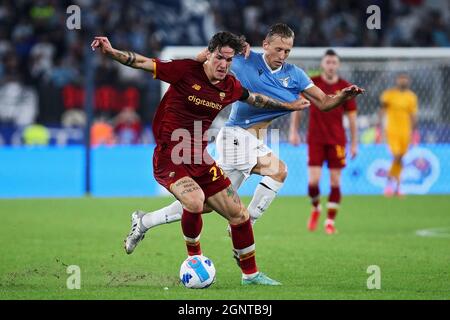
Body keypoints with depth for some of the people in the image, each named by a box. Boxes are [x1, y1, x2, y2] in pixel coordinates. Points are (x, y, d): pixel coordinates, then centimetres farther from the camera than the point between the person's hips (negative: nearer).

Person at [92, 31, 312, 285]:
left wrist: (289, 106, 36)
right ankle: (195, 257, -6)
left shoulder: (230, 87, 4)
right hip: (169, 156, -6)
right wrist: (111, 52, -26)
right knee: (195, 201, -33)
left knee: (239, 214, 4)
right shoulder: (186, 70, -12)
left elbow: (256, 99, 26)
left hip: (200, 159, 6)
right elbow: (141, 63, -13)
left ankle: (250, 274, 23)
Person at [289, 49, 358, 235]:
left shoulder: (345, 88, -1)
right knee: (313, 181, -10)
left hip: (337, 140, 1)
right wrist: (293, 130, 3)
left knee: (335, 181, -1)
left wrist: (354, 143, 1)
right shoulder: (311, 83, -2)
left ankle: (330, 221, 9)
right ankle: (316, 208, 20)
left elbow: (352, 117, 4)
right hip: (315, 139, -1)